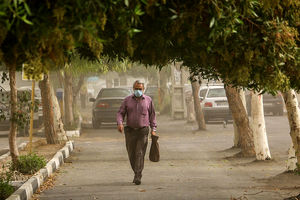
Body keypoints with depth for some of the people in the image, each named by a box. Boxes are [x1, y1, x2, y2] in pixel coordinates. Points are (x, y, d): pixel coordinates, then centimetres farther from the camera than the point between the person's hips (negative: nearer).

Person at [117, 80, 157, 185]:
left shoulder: (148, 100, 6)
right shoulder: (127, 100, 6)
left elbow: (152, 115, 10)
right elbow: (120, 113, 3)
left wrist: (153, 129, 3)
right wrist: (120, 123, -17)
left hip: (143, 130, -2)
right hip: (130, 131, 2)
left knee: (140, 154, -11)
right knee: (132, 155, 5)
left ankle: (138, 177, -15)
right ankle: (137, 172, 26)